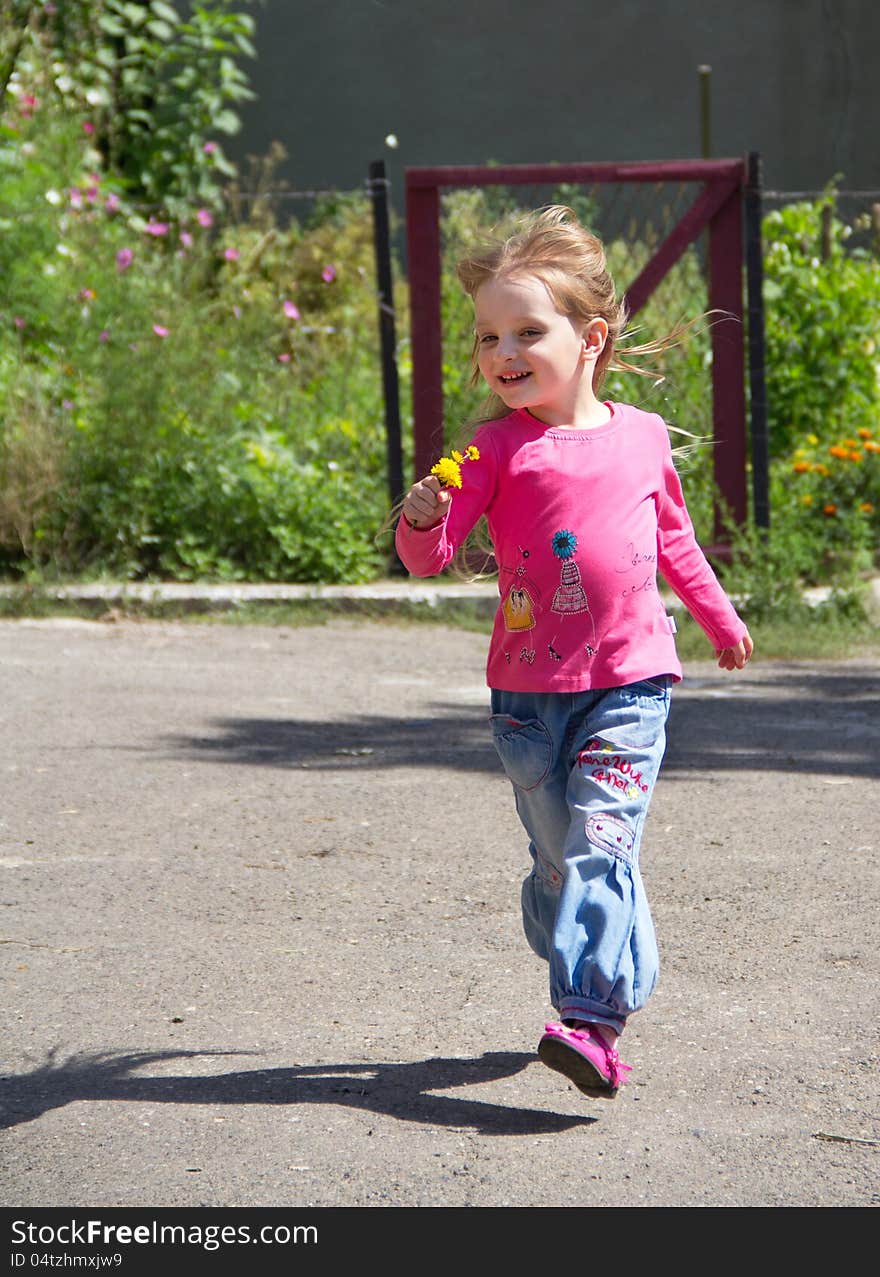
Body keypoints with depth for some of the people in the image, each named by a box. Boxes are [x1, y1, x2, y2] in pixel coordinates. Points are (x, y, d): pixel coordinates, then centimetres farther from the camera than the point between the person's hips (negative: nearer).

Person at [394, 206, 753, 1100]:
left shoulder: (643, 438, 4)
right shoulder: (495, 450, -2)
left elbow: (673, 540, 22)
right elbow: (428, 556, -8)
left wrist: (721, 621, 33)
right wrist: (421, 521, -30)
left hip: (628, 682, -1)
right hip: (527, 691, 1)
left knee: (600, 844, -15)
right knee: (557, 860, 8)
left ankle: (589, 1020, -21)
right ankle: (624, 982, 27)